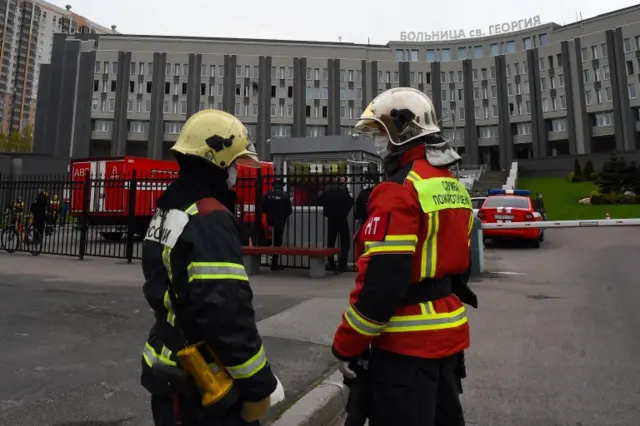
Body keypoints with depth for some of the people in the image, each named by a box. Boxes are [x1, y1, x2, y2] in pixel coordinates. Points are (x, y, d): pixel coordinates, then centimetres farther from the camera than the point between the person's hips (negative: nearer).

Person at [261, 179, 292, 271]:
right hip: (280, 221, -3)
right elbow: (289, 210, -8)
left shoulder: (267, 195, -2)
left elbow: (263, 208, 0)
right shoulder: (285, 195, -11)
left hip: (270, 220, 3)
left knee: (275, 240, 19)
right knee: (277, 241, 3)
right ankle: (274, 264, 6)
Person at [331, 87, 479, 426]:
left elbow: (380, 279, -23)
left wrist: (347, 345, -13)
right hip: (450, 332, 9)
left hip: (407, 342, -9)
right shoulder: (453, 188, 10)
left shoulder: (398, 191, -20)